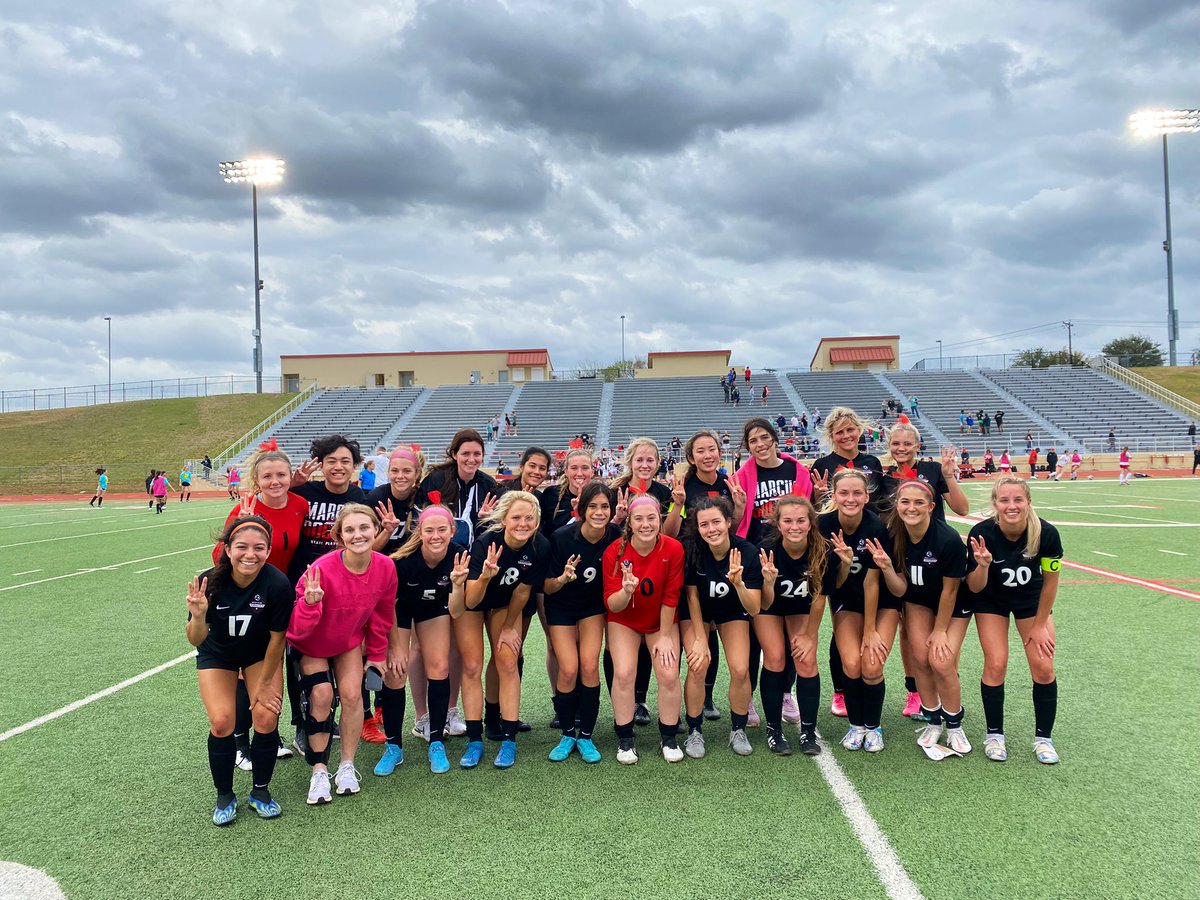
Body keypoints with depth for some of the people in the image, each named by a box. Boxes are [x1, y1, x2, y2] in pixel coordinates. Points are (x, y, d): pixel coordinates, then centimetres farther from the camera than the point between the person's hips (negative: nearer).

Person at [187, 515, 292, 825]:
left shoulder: (277, 584, -33)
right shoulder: (210, 582, -29)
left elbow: (276, 638, -19)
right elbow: (196, 641, -22)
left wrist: (265, 683, -9)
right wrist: (198, 616, -44)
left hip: (261, 654, 0)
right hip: (217, 655, 1)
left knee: (267, 719, -14)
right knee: (221, 723, -14)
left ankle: (260, 791, 12)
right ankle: (225, 796, 11)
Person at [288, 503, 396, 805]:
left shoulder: (385, 567, -25)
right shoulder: (322, 569, -37)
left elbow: (382, 615, -5)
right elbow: (298, 630, -33)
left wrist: (377, 654, 5)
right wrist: (310, 602, -52)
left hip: (350, 639, 3)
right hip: (311, 643, -3)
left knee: (352, 694, -4)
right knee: (321, 696, -11)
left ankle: (347, 766, 15)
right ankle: (319, 772, 5)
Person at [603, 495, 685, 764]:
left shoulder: (673, 549, -22)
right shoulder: (614, 552, -22)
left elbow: (670, 598, -12)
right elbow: (611, 605, -21)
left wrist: (665, 636, -7)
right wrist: (626, 592, -42)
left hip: (662, 621, 1)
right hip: (624, 621, 0)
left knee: (669, 675, -12)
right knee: (623, 673, -17)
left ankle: (668, 738, 11)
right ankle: (625, 740, 3)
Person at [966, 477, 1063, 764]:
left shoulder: (1046, 533, -28)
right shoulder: (982, 533, -31)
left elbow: (1050, 582, -12)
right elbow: (975, 588, -20)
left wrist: (1039, 625, -5)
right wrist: (983, 565, -41)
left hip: (1032, 600, 1)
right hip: (991, 601, -1)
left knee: (1043, 666, -7)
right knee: (996, 664, -11)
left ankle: (1043, 738, 14)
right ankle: (994, 735, 10)